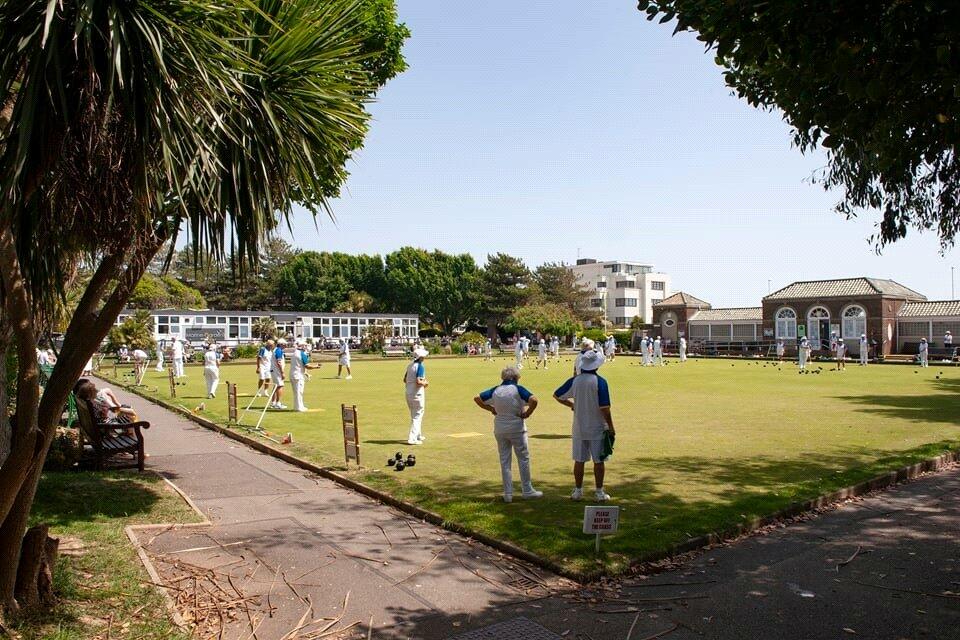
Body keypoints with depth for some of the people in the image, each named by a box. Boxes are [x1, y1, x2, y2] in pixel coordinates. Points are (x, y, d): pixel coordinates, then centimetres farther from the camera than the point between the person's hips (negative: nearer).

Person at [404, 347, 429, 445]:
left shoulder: (410, 365, 8)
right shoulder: (420, 366, -17)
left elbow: (405, 380, 15)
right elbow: (418, 382, -26)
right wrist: (425, 383, -7)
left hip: (408, 393, 8)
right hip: (417, 394, -8)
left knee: (414, 415, 21)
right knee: (417, 416, 0)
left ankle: (418, 435, 33)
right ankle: (412, 439, -4)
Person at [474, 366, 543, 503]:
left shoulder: (495, 390, 2)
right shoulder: (517, 389, -10)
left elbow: (477, 398, 6)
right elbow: (533, 400, -23)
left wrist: (491, 409, 6)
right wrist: (527, 414, -11)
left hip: (500, 429, 4)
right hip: (516, 428, -4)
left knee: (504, 461, 11)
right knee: (523, 458, 9)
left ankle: (507, 493, 13)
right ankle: (527, 490, 16)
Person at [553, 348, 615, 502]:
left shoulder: (574, 381, -2)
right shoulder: (600, 382, -15)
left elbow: (557, 395, 7)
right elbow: (604, 407, -17)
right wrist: (611, 427, -8)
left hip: (579, 428, 3)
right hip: (598, 428, -3)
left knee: (579, 460, 12)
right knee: (599, 461, 7)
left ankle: (578, 491, 18)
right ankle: (599, 493, 12)